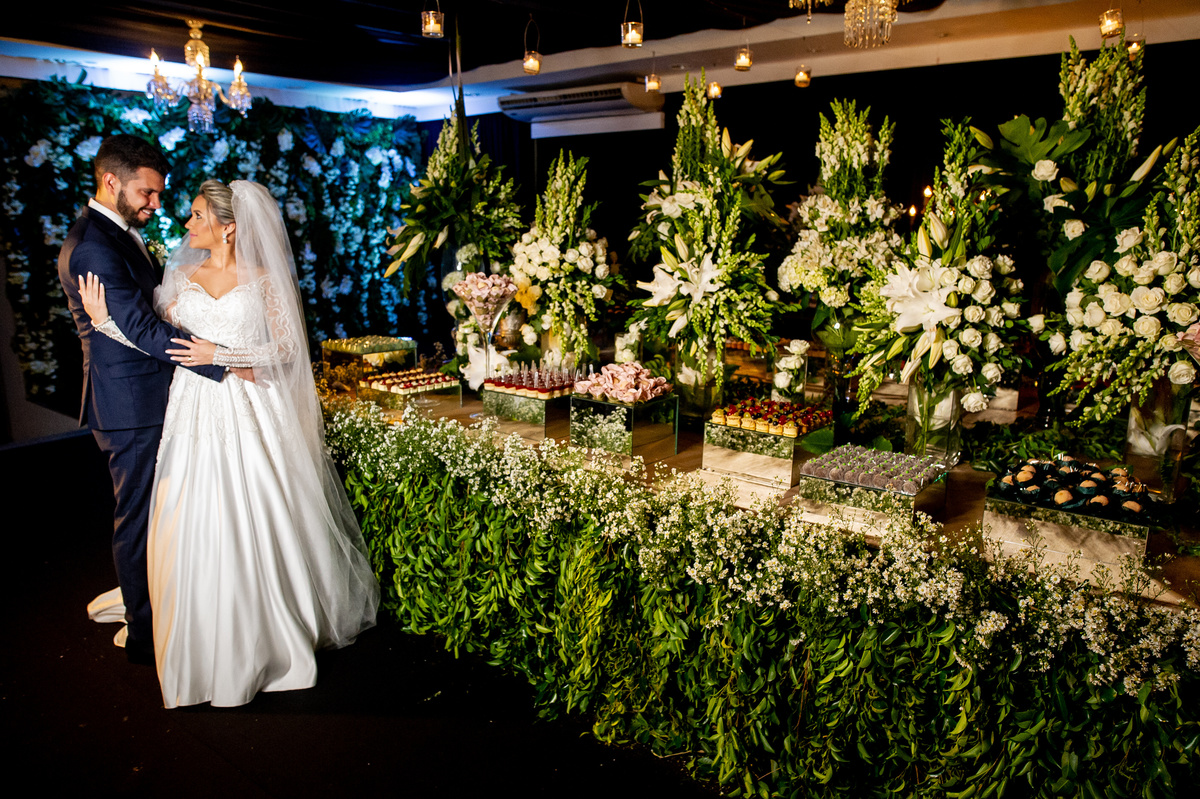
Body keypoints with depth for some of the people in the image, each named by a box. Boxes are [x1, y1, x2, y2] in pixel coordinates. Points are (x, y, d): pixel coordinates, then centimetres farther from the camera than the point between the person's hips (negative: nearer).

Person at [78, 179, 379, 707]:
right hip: (196, 412, 3)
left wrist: (221, 355, -13)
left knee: (262, 523, 1)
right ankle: (208, 646, 19)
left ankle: (273, 631, 22)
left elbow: (287, 350, -5)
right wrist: (105, 319, -8)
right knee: (196, 529, 2)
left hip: (251, 412, -3)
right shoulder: (182, 275, 12)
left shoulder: (264, 280, 1)